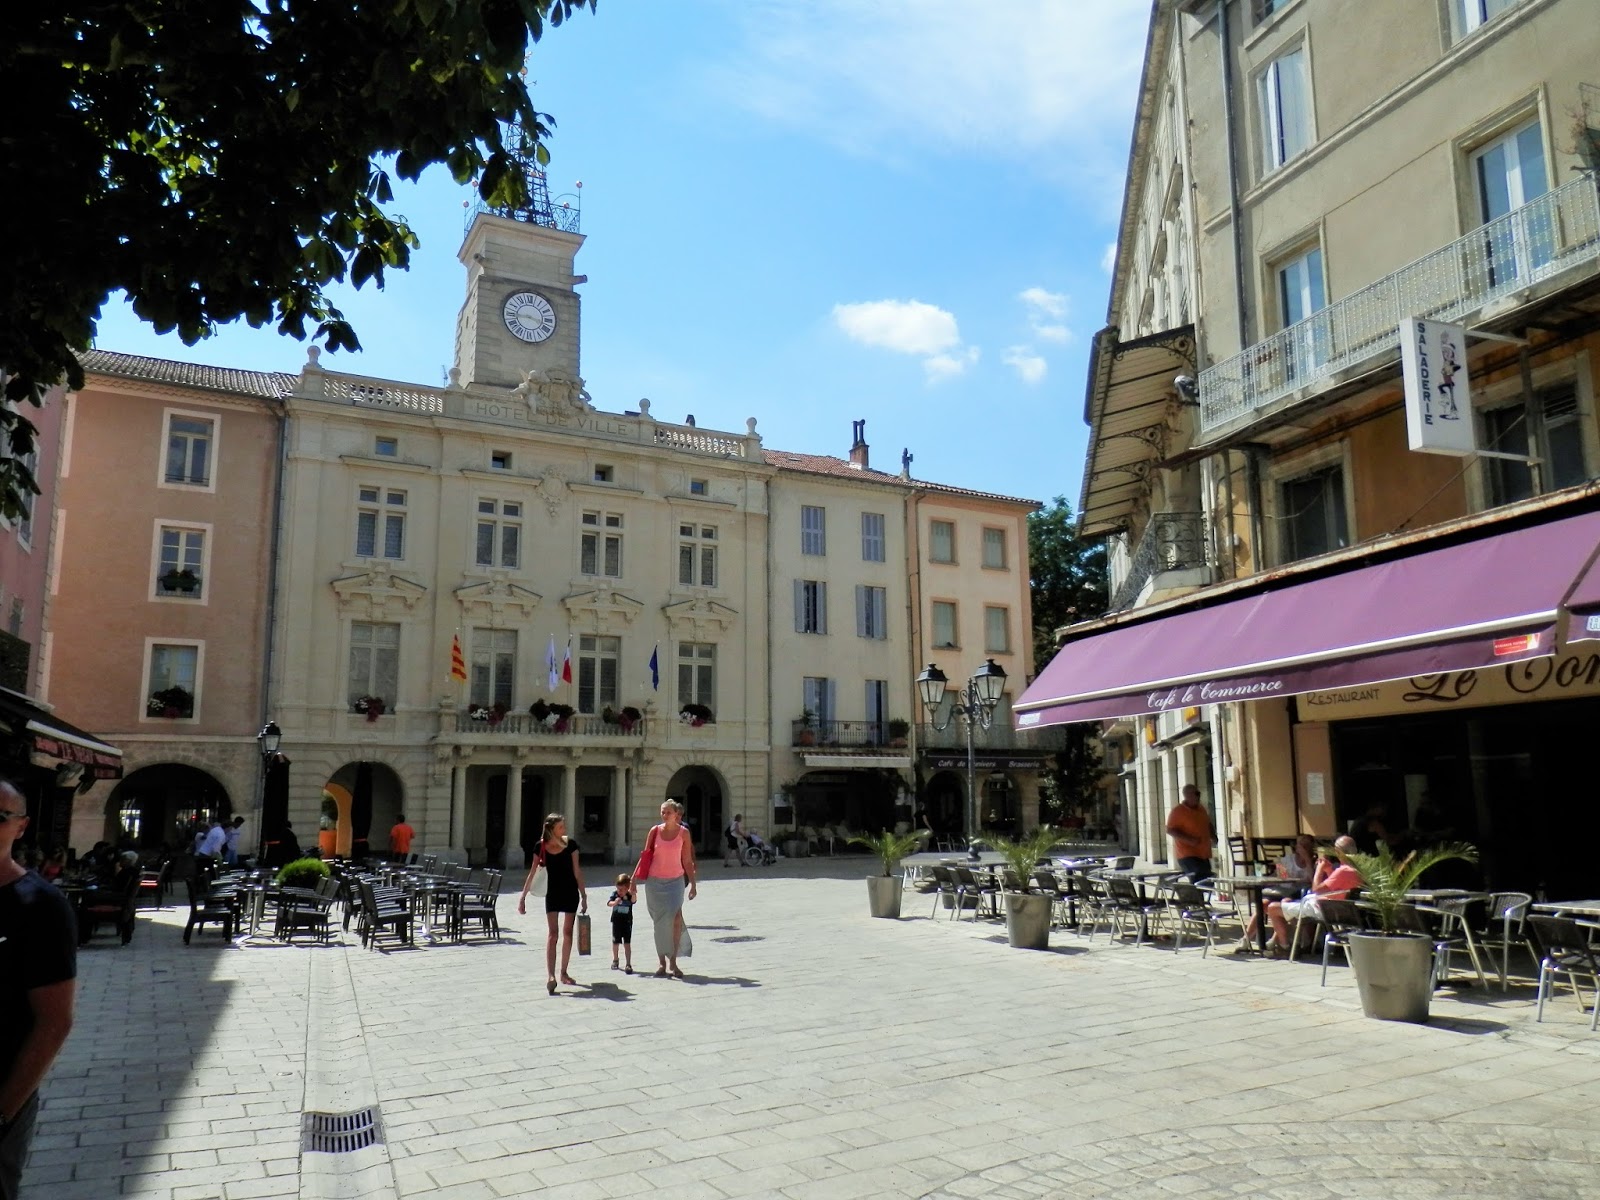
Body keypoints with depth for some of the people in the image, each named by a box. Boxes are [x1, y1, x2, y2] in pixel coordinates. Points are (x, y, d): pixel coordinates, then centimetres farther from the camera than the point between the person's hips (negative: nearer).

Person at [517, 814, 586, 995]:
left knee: (567, 932, 8)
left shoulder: (570, 844, -4)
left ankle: (563, 973, 20)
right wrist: (523, 896, -1)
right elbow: (532, 873, 0)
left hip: (570, 892, 1)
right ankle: (550, 976, -18)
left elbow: (577, 871, 1)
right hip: (552, 892, -1)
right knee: (552, 933, -10)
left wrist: (583, 895, 0)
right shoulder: (541, 846, -5)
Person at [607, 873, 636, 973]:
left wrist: (633, 893, -48)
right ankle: (615, 960, 36)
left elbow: (634, 900, -32)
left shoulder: (630, 896, -11)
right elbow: (608, 903, -20)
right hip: (616, 922, 2)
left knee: (627, 943, -4)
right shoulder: (615, 894, -7)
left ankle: (628, 964, 0)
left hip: (627, 923, -2)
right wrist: (615, 902, -40)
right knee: (615, 942, 15)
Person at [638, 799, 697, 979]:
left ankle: (673, 962, -3)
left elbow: (687, 860, 4)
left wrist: (693, 883, 4)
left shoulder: (683, 832, -1)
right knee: (659, 922, 4)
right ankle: (662, 963, 15)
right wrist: (634, 879, 0)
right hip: (655, 881, 1)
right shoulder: (655, 831, 0)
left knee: (676, 917, -15)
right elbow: (645, 856, 4)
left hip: (675, 880, -1)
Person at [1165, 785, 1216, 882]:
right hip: (1187, 855, -8)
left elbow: (1209, 825, 27)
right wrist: (1189, 839, -24)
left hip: (1203, 855, 8)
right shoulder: (1177, 812, -10)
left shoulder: (1201, 810, 13)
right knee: (1199, 882, -20)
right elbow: (1170, 830, -15)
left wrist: (1213, 836, 6)